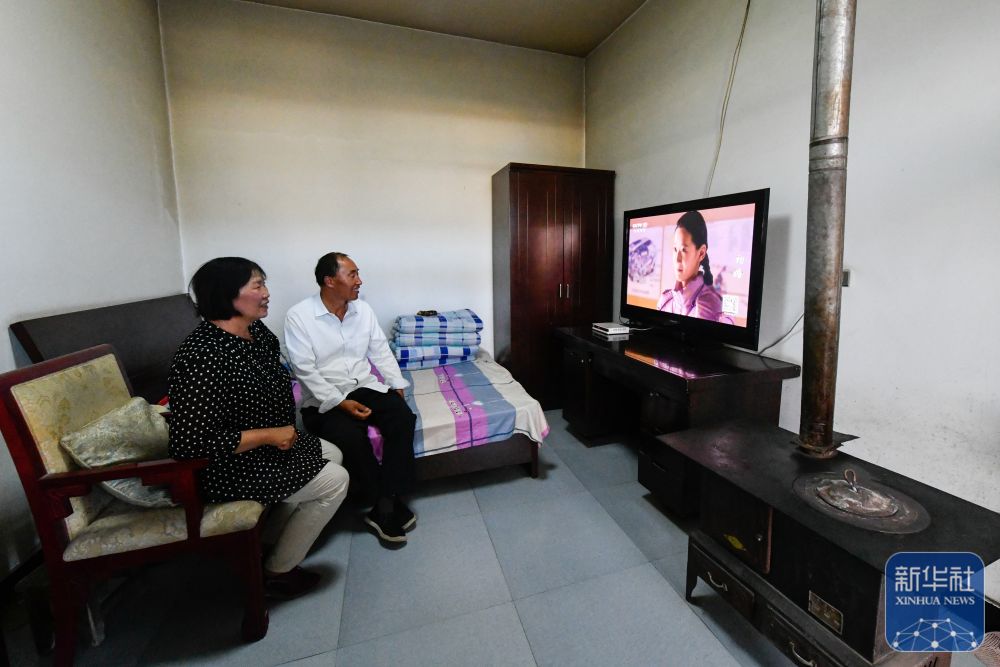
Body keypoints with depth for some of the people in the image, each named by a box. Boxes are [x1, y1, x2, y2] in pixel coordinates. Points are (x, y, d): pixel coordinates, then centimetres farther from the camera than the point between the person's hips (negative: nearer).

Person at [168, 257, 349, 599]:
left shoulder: (256, 331, -3)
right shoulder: (203, 355, -31)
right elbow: (191, 443, -32)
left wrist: (284, 430, 4)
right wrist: (270, 436, -24)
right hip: (230, 465, -9)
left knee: (333, 455, 17)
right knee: (335, 481, -8)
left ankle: (269, 534, 28)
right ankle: (277, 571, 12)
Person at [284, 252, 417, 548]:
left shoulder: (363, 309, 6)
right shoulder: (299, 316, -10)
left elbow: (381, 352, 9)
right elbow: (305, 370, -14)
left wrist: (397, 385, -2)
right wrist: (340, 403, -21)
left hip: (365, 387, 5)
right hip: (324, 399, -4)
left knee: (403, 418, -22)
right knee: (351, 436, -32)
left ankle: (384, 509, -14)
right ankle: (390, 503, -10)